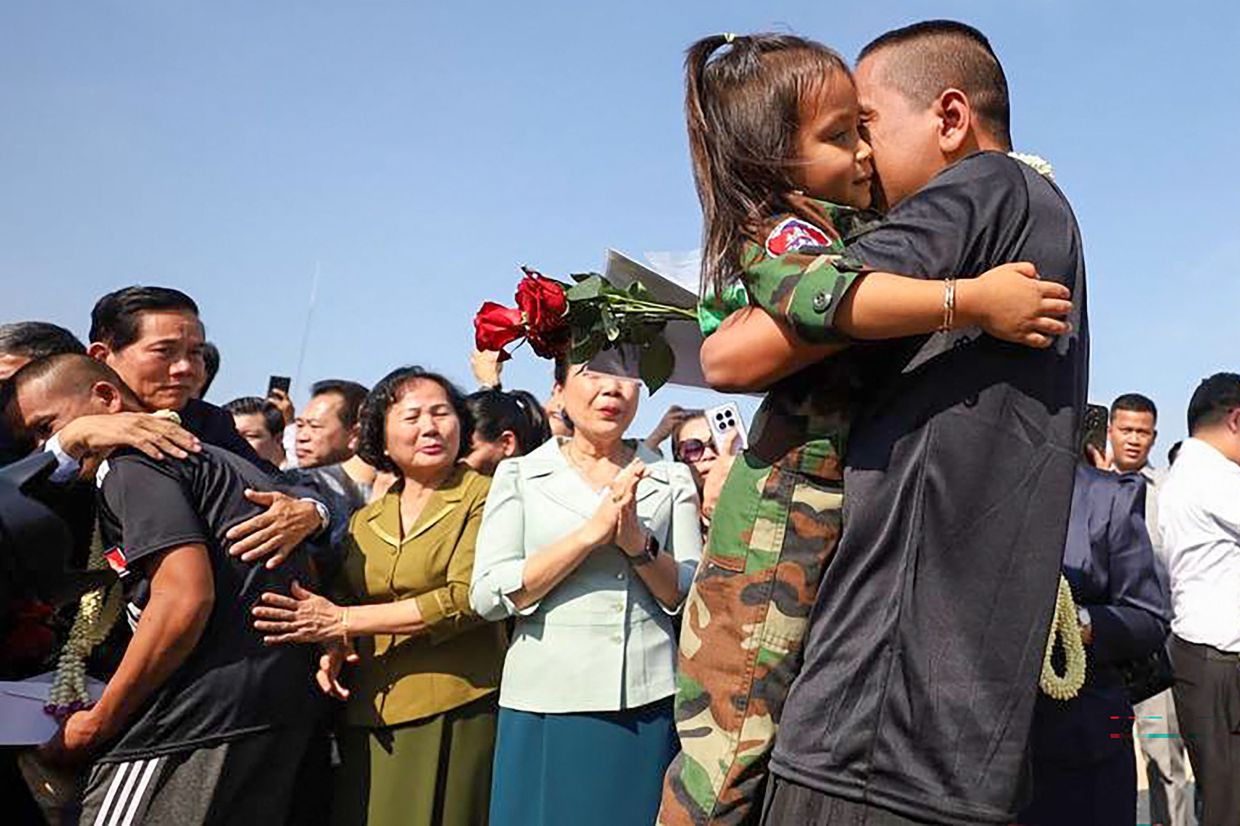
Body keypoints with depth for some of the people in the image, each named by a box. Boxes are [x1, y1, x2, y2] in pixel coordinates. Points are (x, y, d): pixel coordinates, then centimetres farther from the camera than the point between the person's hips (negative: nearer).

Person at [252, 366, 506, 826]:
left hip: (453, 713, -4)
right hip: (368, 716, 5)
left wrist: (342, 621, -13)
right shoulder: (364, 521, 15)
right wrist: (331, 653, -4)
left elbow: (466, 598, -14)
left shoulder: (482, 496, -3)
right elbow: (342, 601, 20)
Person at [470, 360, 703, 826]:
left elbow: (693, 598, 3)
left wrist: (638, 542, -15)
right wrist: (591, 532, -17)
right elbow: (488, 596, -8)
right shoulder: (519, 474, 2)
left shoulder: (671, 479, 6)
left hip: (647, 704, 1)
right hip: (546, 704, -1)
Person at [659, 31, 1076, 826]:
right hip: (790, 500, -9)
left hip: (850, 499, 10)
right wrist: (974, 300, -40)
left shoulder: (860, 224, 12)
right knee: (738, 715, -5)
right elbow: (825, 294, -37)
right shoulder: (778, 234, -15)